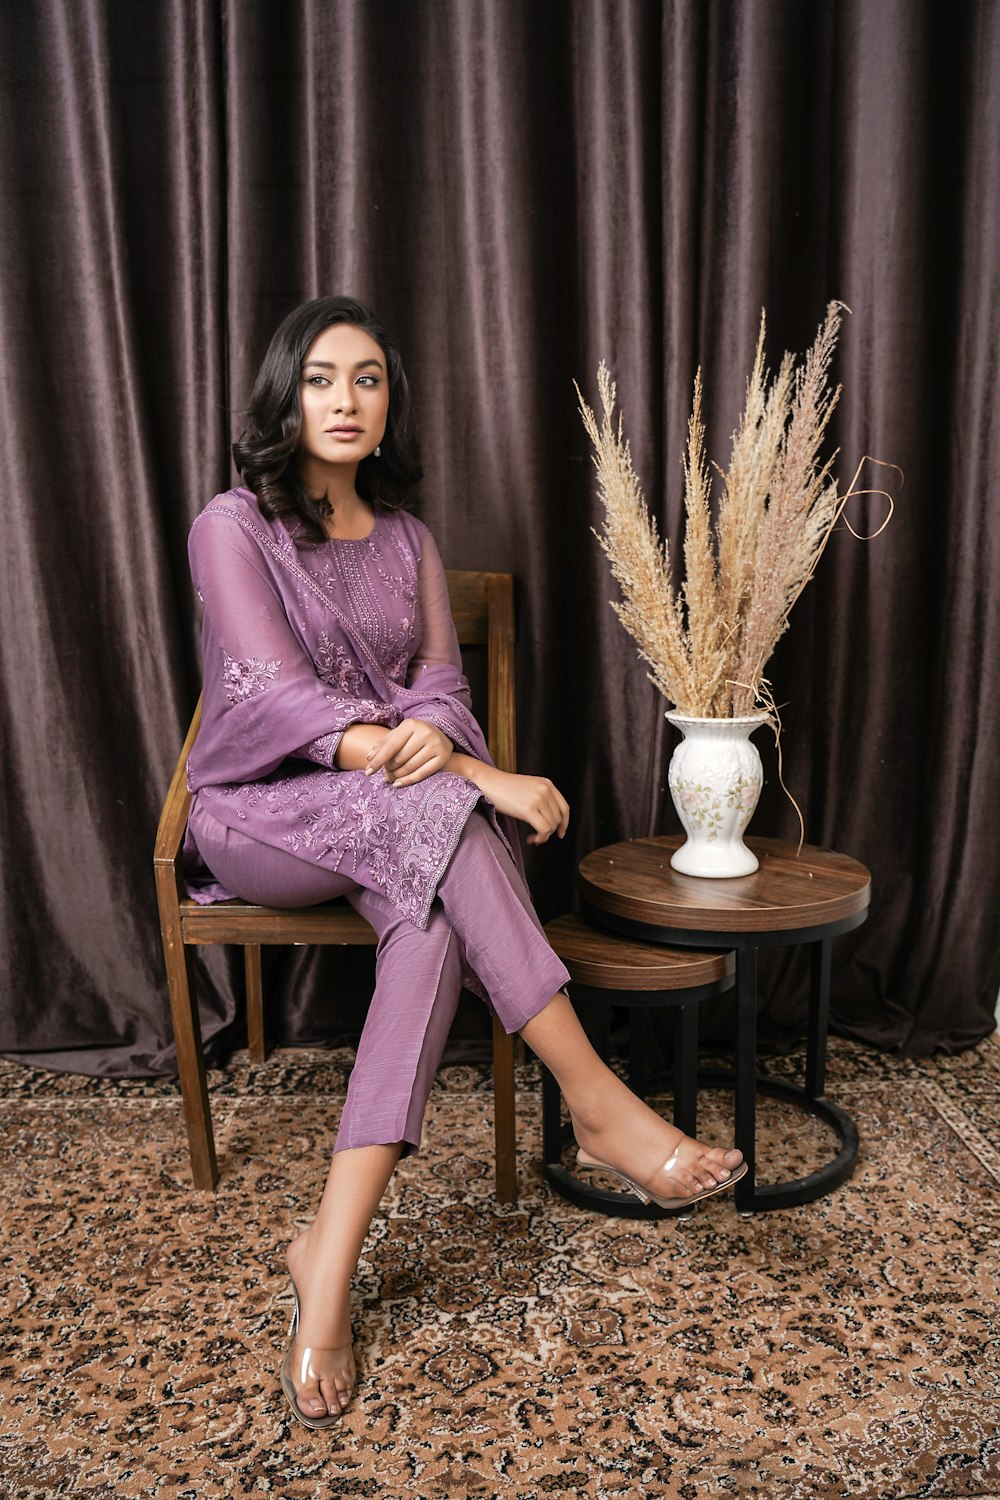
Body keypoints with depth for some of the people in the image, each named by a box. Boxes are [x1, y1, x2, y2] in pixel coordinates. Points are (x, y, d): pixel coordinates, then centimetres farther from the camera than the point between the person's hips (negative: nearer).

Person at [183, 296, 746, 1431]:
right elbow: (281, 700, -18)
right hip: (258, 816, -4)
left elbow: (441, 682, 4)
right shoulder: (233, 528, -5)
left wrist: (434, 735, -24)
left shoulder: (406, 538, 14)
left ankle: (331, 1253, -33)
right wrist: (480, 777, -27)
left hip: (396, 822, 4)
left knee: (434, 918, -32)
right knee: (439, 813, -35)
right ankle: (596, 1104, -31)